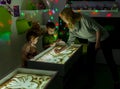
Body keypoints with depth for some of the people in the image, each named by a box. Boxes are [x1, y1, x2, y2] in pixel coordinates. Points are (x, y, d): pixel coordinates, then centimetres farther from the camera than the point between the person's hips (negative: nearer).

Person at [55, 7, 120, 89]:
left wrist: (98, 42, -21)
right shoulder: (72, 29, -8)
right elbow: (70, 42, 4)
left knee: (110, 61, 2)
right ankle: (90, 81, 24)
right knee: (90, 61, 5)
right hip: (92, 41, 6)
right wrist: (60, 50, 5)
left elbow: (98, 28, -23)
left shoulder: (84, 19, -31)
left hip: (103, 38, -6)